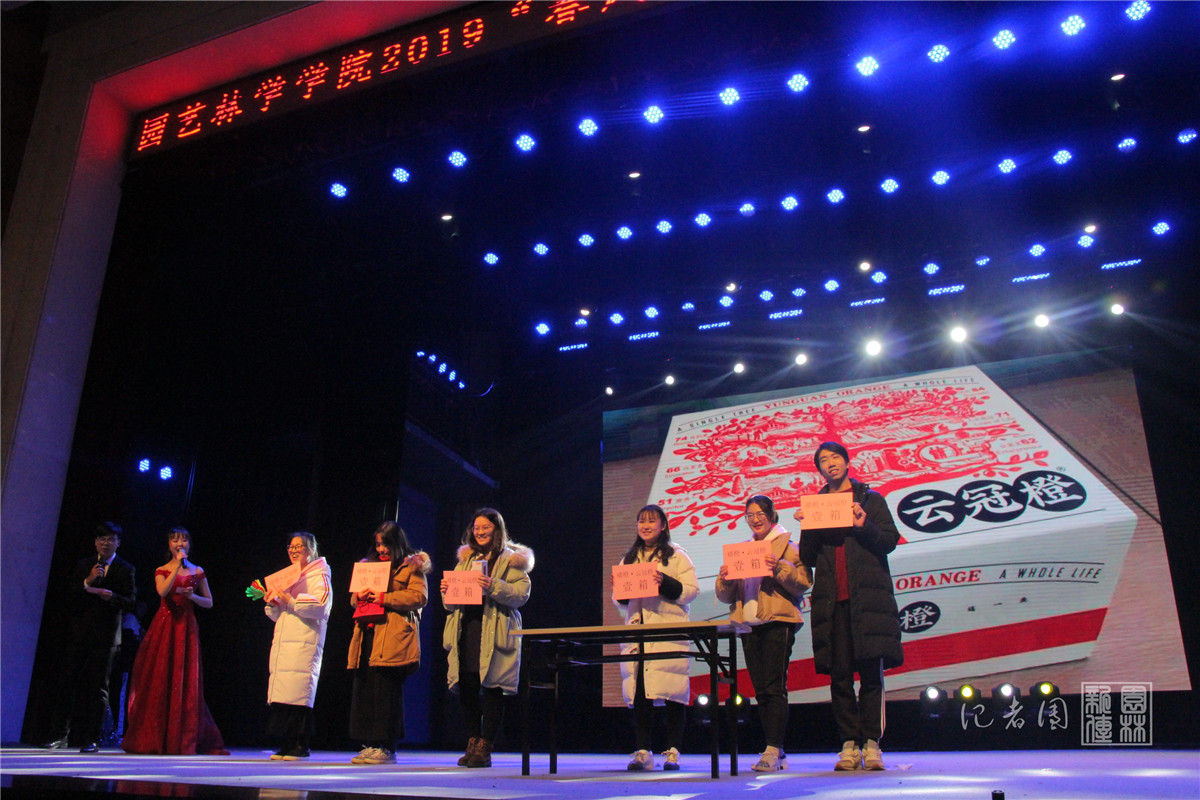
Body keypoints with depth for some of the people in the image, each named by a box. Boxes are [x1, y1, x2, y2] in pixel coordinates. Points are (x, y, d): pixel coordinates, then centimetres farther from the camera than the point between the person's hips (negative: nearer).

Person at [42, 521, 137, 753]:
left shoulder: (125, 569, 5)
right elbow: (68, 599, 4)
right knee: (65, 682, 0)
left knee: (97, 687, 0)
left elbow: (130, 600, -3)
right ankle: (59, 736, 10)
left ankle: (91, 739, 6)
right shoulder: (83, 566, 13)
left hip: (105, 636, -3)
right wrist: (87, 582, -11)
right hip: (79, 633, 3)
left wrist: (111, 595, -21)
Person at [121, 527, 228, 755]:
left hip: (186, 627, 1)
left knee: (185, 681, -2)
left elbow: (209, 602, 12)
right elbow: (163, 591, -14)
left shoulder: (197, 572, 11)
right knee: (160, 679, -4)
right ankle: (155, 738, 5)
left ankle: (182, 740, 4)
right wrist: (178, 565, -13)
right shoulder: (162, 571, 7)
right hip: (164, 626, -1)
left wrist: (192, 596, -7)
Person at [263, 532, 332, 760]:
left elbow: (321, 606, -14)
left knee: (299, 693, -12)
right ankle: (287, 745, 6)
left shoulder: (319, 576, 3)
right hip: (283, 643, 7)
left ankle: (301, 745, -7)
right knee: (282, 695, 1)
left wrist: (292, 601, -14)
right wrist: (273, 604, 7)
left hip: (304, 644, -7)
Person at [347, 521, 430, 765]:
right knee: (364, 688, 3)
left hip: (393, 638, -7)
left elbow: (419, 596, -8)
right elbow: (353, 598, 28)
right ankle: (371, 744, 10)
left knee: (387, 690, -10)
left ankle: (386, 747, -4)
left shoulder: (412, 566, 5)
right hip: (368, 634, 7)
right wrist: (360, 596, 3)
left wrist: (384, 598, -12)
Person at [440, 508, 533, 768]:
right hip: (466, 631, 5)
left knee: (492, 688, -6)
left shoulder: (510, 559, 3)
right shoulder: (466, 558, 22)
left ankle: (484, 747, 1)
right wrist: (447, 590, 2)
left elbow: (522, 593, -9)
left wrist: (493, 586, -22)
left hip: (495, 632, -5)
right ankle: (472, 743, 16)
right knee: (466, 687, 3)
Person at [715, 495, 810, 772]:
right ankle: (776, 753, 10)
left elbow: (804, 582, -7)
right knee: (761, 690, 5)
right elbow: (726, 596, 17)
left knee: (774, 687, -11)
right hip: (748, 624, 5)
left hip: (778, 622, -5)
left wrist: (780, 568, -21)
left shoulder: (787, 545, 5)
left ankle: (773, 749, -11)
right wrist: (724, 580, -4)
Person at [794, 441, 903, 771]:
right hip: (832, 601, 2)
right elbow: (808, 558, 12)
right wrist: (807, 528, -5)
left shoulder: (871, 499, 12)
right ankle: (849, 743, 6)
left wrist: (863, 525, -13)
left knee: (871, 672, -4)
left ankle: (871, 742, 1)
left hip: (867, 596, -2)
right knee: (839, 674, 0)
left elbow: (890, 540, 3)